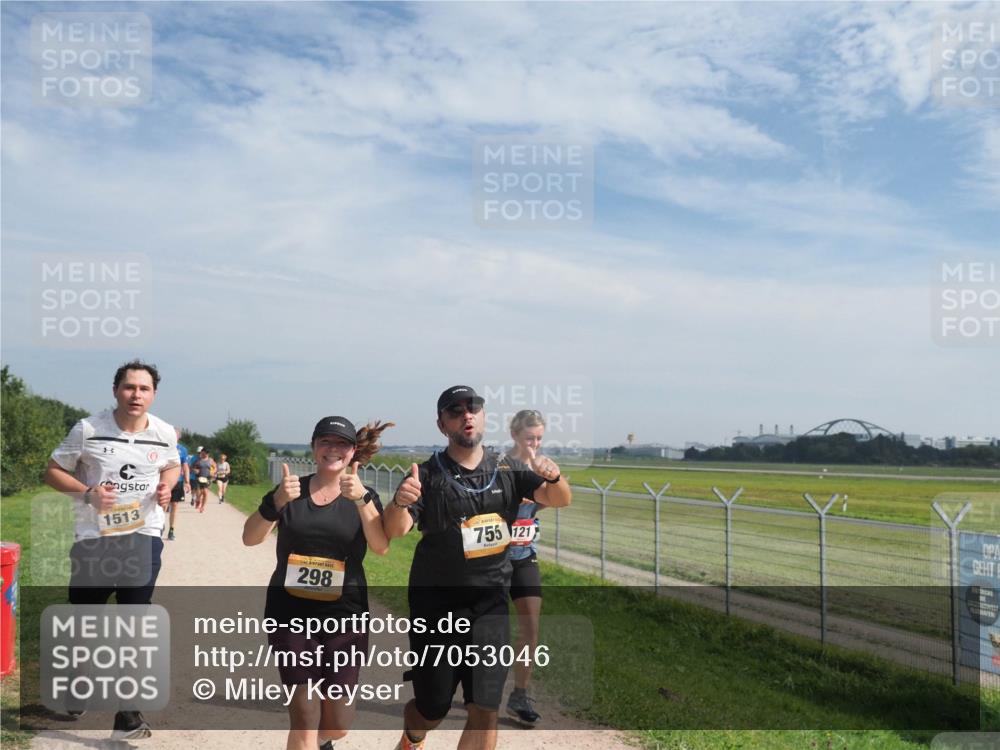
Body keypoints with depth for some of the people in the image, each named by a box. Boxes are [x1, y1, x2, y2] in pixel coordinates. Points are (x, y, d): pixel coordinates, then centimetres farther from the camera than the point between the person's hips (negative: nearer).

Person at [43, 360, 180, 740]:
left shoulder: (165, 433, -2)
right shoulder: (87, 430, -10)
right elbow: (53, 471, -2)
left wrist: (166, 486, -5)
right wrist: (88, 492, -19)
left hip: (143, 537, 1)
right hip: (94, 538, -1)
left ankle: (128, 712, 10)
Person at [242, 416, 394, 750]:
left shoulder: (364, 496, 2)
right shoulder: (291, 490, 3)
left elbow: (381, 546, -15)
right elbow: (250, 538, -7)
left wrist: (361, 499, -30)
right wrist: (275, 502, -25)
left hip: (345, 618, 1)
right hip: (291, 615, 0)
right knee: (304, 719, -6)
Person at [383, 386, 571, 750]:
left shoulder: (507, 469, 3)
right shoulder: (428, 474, -6)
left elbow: (558, 499, -6)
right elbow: (395, 530, -17)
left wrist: (554, 478, -29)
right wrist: (399, 503, -40)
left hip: (490, 604, 2)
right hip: (435, 605, -2)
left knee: (485, 710, -3)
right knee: (433, 709, 11)